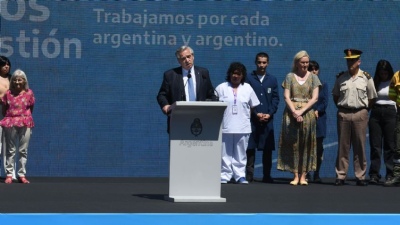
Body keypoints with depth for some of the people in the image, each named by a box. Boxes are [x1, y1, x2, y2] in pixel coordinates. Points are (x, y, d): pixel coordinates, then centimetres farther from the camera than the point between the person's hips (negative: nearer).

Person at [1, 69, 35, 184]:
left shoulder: (29, 93, 2)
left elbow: (30, 109, 9)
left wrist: (26, 118, 5)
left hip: (25, 124, 0)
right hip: (10, 123, 0)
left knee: (23, 150, 2)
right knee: (10, 150, 5)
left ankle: (22, 174, 7)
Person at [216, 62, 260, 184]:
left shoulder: (247, 88, 10)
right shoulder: (221, 88, 5)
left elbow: (253, 106, 14)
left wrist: (246, 115, 5)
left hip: (242, 127, 1)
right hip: (225, 127, -1)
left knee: (240, 153, 4)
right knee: (225, 153, 0)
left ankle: (240, 176, 8)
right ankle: (224, 176, 3)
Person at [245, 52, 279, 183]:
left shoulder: (272, 80, 13)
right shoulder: (249, 79, 5)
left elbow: (275, 99, 9)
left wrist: (269, 114, -5)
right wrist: (256, 114, -8)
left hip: (268, 119, 2)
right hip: (252, 119, -2)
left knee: (268, 148, 2)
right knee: (250, 148, -3)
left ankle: (267, 175, 8)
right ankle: (249, 175, 1)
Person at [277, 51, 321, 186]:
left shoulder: (313, 77, 8)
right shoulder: (290, 77, 7)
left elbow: (315, 98, 0)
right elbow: (286, 97, 1)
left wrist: (301, 111, -11)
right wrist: (294, 112, -13)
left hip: (307, 113, 0)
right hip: (291, 112, 0)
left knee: (306, 144, -2)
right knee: (293, 143, -3)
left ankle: (303, 176, 0)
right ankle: (295, 176, -2)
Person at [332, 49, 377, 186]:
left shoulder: (366, 77, 3)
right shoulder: (341, 78, 8)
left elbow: (372, 97, 9)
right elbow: (335, 95, 18)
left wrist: (364, 109, 4)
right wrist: (341, 108, 8)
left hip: (360, 114, -1)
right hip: (343, 114, 1)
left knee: (360, 146, 1)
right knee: (343, 146, 2)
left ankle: (360, 176, 5)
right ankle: (340, 176, 5)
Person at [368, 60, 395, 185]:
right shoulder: (375, 83, 11)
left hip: (390, 112, -3)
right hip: (376, 113, 3)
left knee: (390, 145, -1)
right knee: (375, 145, 0)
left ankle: (390, 174, 4)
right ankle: (374, 174, -1)